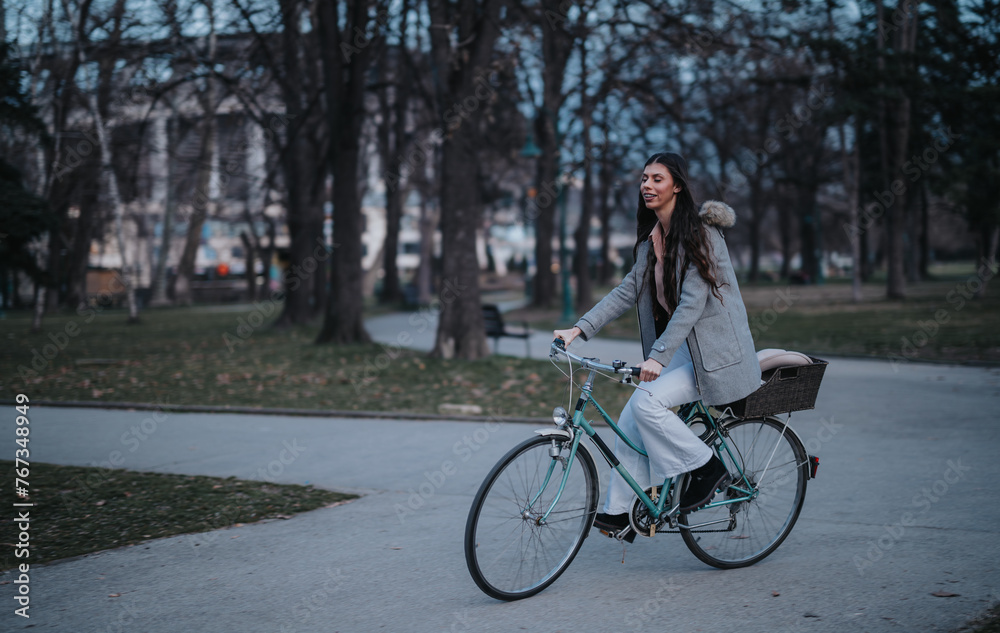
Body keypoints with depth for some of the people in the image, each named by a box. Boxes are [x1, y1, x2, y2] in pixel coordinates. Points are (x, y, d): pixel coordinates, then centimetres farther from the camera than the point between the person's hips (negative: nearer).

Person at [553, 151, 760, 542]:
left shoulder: (701, 234, -15)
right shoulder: (651, 239, 10)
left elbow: (692, 301, -22)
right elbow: (627, 291, 8)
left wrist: (658, 356, -29)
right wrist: (579, 329, -2)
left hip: (711, 351, -8)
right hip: (677, 347, 8)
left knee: (648, 403, -23)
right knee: (631, 418, -4)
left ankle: (707, 469, -3)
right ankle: (620, 512, 4)